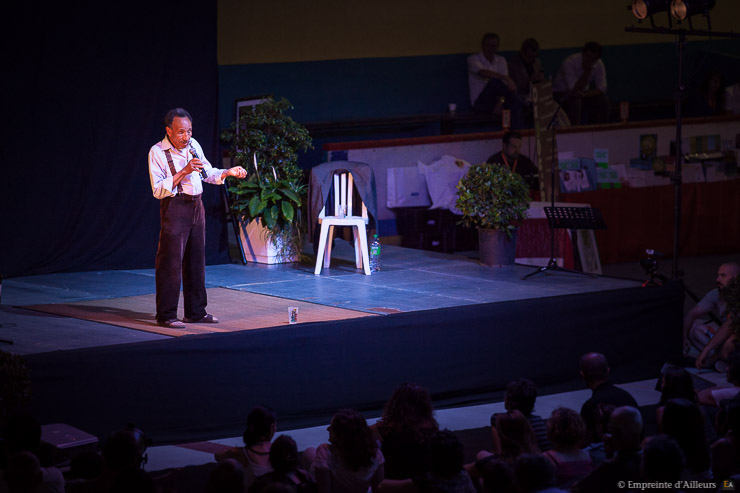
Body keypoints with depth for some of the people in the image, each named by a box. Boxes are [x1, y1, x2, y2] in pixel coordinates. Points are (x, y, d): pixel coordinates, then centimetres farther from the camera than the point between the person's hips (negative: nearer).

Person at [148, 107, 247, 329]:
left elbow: (207, 173, 22)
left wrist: (228, 172, 5)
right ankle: (166, 316, -2)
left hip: (196, 206, 7)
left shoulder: (193, 145, 10)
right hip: (175, 208, -7)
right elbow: (158, 190, -18)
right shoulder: (157, 152, -10)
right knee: (171, 262, -7)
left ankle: (196, 312, 20)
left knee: (196, 260, 12)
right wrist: (184, 172, -24)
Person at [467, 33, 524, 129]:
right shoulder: (473, 59, -2)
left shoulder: (501, 60, 15)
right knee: (494, 82, -33)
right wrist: (506, 78, -38)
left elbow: (505, 84, 6)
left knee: (514, 103, -30)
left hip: (497, 102, 5)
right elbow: (483, 73, -24)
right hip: (480, 103, -5)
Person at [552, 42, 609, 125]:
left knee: (603, 101, -18)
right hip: (561, 94, -5)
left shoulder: (599, 64, -10)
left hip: (582, 96, 5)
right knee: (575, 101, -36)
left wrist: (584, 94, -29)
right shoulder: (569, 63, -26)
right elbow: (575, 90, -32)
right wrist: (587, 71, -34)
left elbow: (602, 89, -13)